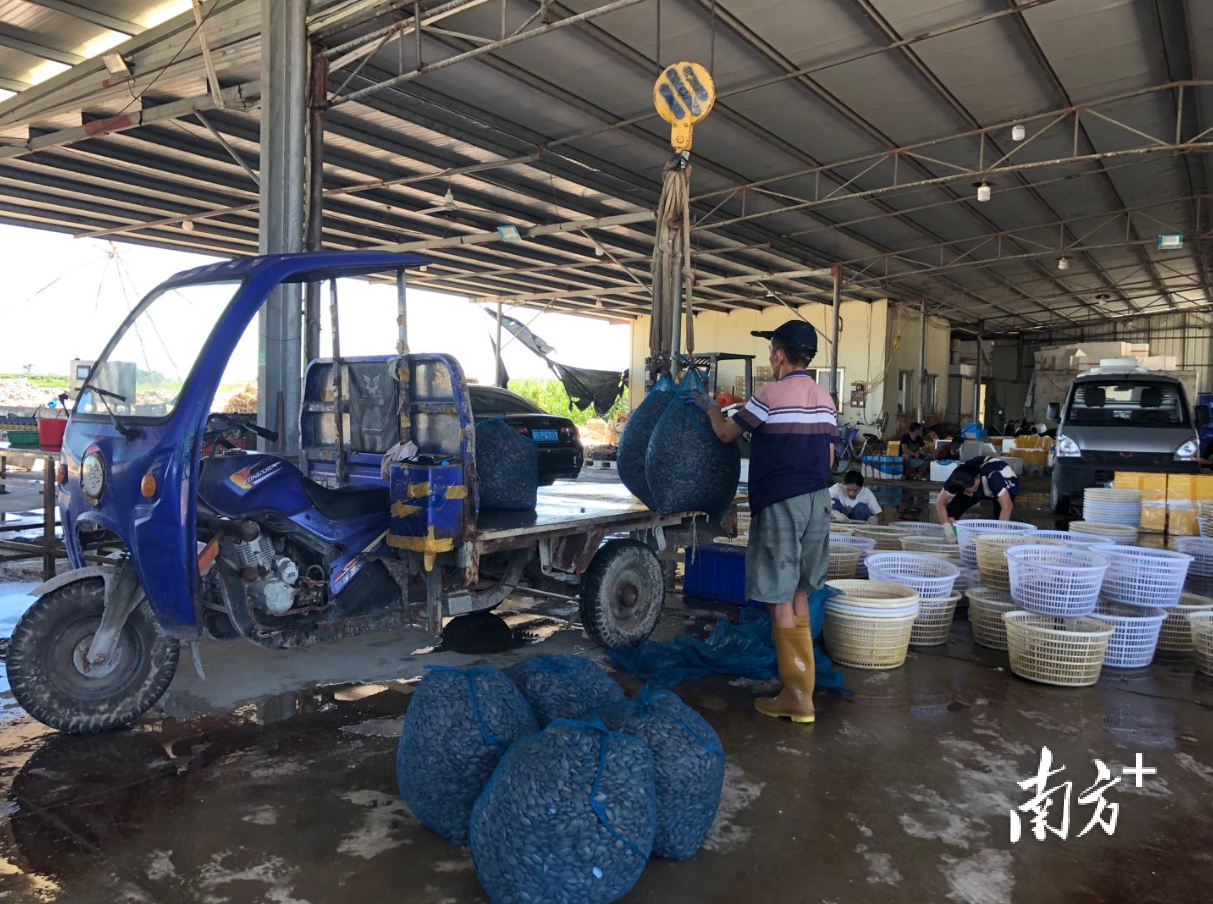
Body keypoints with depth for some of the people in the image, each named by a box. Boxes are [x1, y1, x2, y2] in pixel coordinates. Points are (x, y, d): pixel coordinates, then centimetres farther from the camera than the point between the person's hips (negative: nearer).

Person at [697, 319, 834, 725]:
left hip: (780, 504, -7)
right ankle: (802, 688, 24)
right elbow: (829, 457, 13)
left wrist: (710, 408, 19)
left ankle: (797, 697, 5)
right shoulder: (825, 399, 9)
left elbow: (726, 433, -1)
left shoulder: (771, 396, -12)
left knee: (780, 599, 0)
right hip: (816, 501, 7)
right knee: (798, 596, 16)